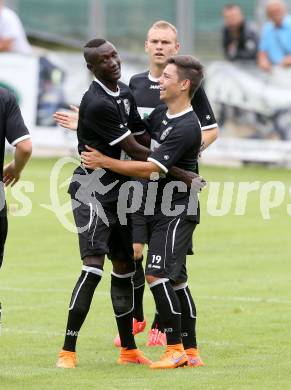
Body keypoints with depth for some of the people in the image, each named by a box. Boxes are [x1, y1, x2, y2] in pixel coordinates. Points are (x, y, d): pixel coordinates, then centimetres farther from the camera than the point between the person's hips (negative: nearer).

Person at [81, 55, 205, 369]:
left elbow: (150, 169, -23)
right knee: (174, 280, 10)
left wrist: (104, 162, -17)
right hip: (159, 210, 9)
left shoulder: (186, 128, -19)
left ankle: (175, 349, -11)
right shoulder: (161, 114, 9)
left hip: (175, 211, -9)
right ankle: (191, 352, 14)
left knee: (157, 275, -16)